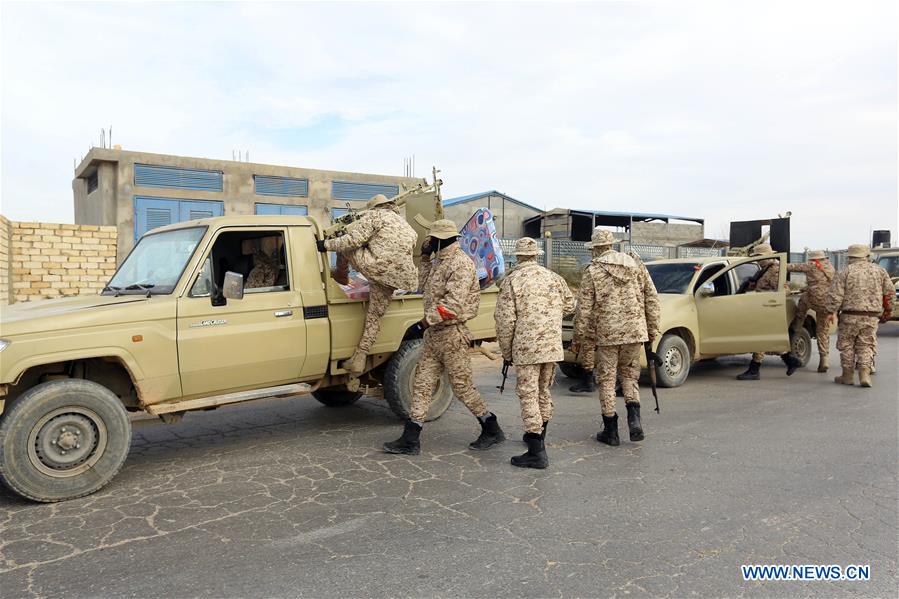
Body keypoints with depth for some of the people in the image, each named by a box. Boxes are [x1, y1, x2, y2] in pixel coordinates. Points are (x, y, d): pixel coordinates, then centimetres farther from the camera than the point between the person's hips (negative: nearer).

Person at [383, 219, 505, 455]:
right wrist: (425, 258, 16)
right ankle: (410, 440, 11)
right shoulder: (441, 261, 14)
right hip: (434, 334, 9)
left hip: (451, 334, -9)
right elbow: (425, 285, 26)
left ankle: (492, 430, 19)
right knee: (422, 383, 7)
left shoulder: (461, 263, -17)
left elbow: (455, 302, -26)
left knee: (462, 385, 1)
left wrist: (429, 318, -19)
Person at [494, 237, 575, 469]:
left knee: (529, 395, -2)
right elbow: (569, 305, 17)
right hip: (553, 346, 6)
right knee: (544, 391, 21)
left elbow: (505, 320, -10)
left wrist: (506, 352, -1)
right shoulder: (553, 277, 7)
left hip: (526, 348, -6)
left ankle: (537, 452, -4)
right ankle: (539, 437, 37)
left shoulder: (511, 281, -8)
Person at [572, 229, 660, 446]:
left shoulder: (593, 271, -4)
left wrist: (578, 337, 4)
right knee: (629, 373, 20)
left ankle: (610, 430, 12)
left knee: (606, 379, 7)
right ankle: (634, 417, 2)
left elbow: (584, 308, -5)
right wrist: (652, 329, 16)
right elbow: (652, 298, 9)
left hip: (606, 333, -4)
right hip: (635, 331, 4)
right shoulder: (635, 265, 8)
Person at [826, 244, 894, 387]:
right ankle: (865, 373, -5)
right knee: (866, 346, 10)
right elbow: (890, 293, 11)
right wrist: (887, 311, 23)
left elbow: (834, 296, -10)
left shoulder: (845, 272, -5)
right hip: (871, 318, 3)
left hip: (849, 316, -3)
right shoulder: (879, 271, 6)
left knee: (847, 345, 10)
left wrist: (832, 310, 5)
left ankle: (847, 375, 15)